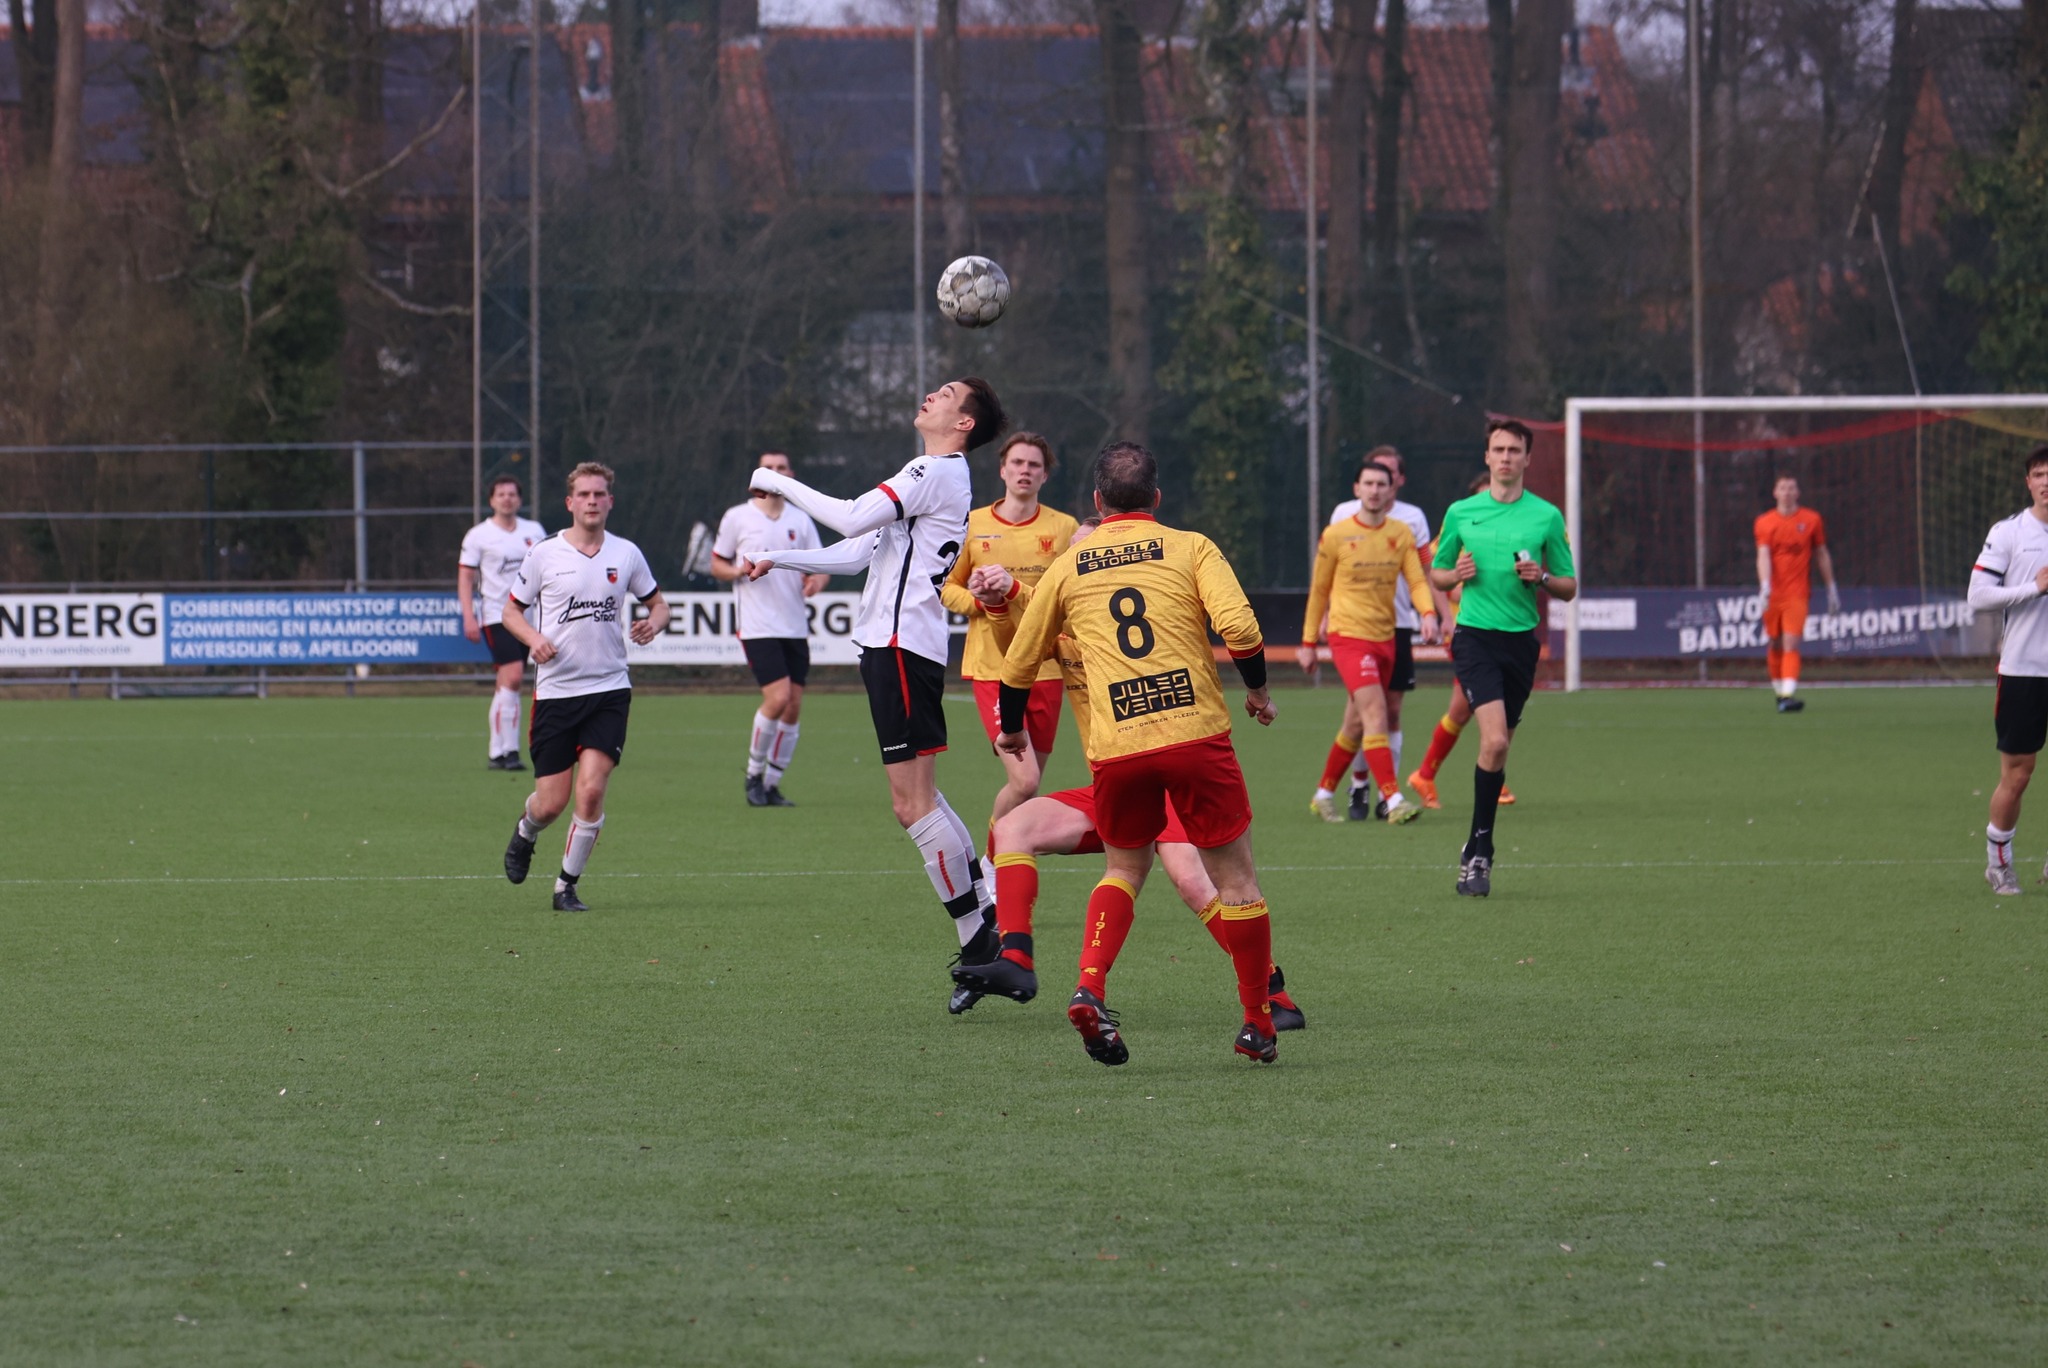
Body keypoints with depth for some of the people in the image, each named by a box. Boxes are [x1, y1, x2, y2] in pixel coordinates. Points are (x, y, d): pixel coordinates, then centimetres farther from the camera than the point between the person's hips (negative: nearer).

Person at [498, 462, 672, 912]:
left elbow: (657, 603, 17)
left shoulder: (626, 554, 4)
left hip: (609, 689, 1)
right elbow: (511, 611, 7)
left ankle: (567, 886, 3)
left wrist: (654, 624, -7)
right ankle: (525, 832, 38)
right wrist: (534, 638, -13)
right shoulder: (544, 554, -1)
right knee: (551, 803, 0)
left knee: (592, 791, -14)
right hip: (555, 689, -1)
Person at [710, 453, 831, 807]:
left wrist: (817, 580, -11)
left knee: (794, 706, 1)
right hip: (757, 627, -4)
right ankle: (754, 774, 1)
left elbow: (821, 565, 13)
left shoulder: (800, 520, 10)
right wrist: (742, 571, -15)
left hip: (795, 627, 4)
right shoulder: (737, 518, 1)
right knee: (778, 698, -17)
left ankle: (772, 785, 12)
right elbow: (717, 565, 7)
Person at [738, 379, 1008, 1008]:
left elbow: (852, 519, -19)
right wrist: (777, 559, 18)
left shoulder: (938, 472, -10)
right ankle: (990, 917, 13)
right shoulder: (931, 477, 22)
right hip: (890, 644, 10)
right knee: (919, 800, 12)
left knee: (913, 803, -11)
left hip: (903, 644, -10)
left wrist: (781, 484, -8)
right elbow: (856, 553, 25)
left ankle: (978, 938, -8)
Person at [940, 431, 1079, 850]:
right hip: (991, 669, -2)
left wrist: (1016, 590, -14)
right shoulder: (973, 525, 3)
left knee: (1028, 788, 9)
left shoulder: (1063, 529, 4)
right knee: (1023, 779, -17)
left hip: (1044, 669, 2)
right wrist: (978, 601, -9)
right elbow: (948, 587, 11)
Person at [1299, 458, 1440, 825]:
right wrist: (1309, 642, 7)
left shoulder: (1402, 533, 8)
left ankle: (1324, 795, 27)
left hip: (1385, 637, 5)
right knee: (1375, 713, -19)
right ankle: (1392, 799, -25)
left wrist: (1428, 613, -18)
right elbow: (1319, 590, 5)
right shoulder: (1336, 535, -3)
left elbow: (1416, 580, 3)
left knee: (1356, 725, 12)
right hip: (1348, 636, -5)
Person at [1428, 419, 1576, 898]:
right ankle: (1481, 853, -11)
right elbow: (1436, 574, 16)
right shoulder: (1461, 513, 6)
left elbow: (1569, 588, 9)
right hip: (1476, 637, -2)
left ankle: (1476, 851, 19)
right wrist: (1457, 573, -6)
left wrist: (1542, 577, -11)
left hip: (1522, 639, 2)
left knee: (1499, 746, 5)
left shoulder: (1546, 516, 6)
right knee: (1494, 739, -19)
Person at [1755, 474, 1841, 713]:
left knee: (1791, 644, -16)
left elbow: (1822, 556, 13)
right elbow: (1763, 556, -6)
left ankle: (1788, 694, -26)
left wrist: (1831, 589, 14)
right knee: (1774, 645, 8)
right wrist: (1765, 586, -22)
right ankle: (1778, 689, 27)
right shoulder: (1765, 522, 5)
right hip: (1773, 594, 2)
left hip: (1797, 592, -2)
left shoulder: (1811, 520, 5)